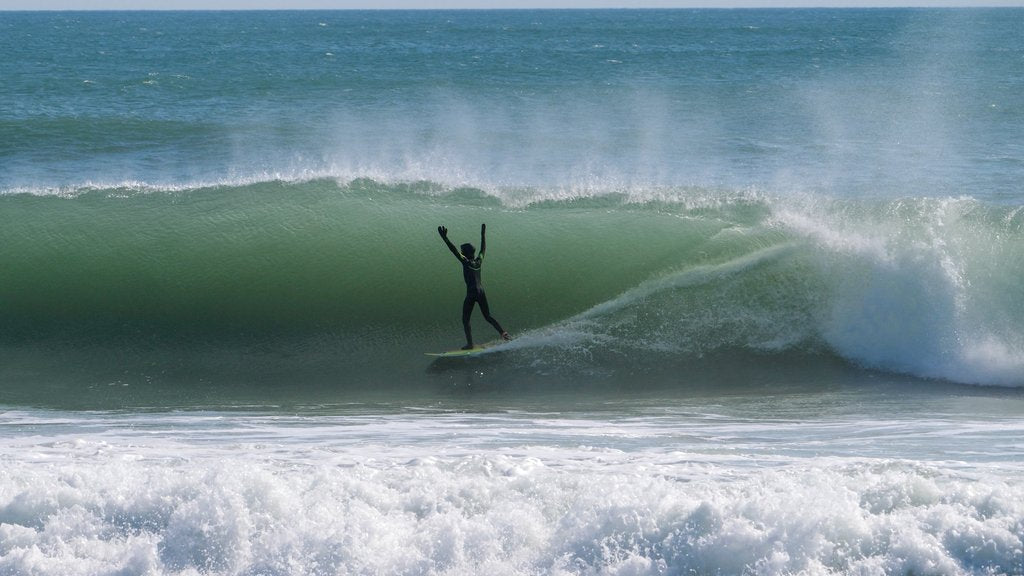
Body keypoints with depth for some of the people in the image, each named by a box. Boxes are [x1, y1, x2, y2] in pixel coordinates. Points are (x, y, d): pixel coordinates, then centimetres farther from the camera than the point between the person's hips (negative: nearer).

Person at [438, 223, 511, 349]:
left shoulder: (466, 262, -8)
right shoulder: (479, 261, 8)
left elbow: (454, 251, -15)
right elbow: (483, 248, 24)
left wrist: (445, 238, -17)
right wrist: (483, 234, 36)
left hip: (471, 293, -6)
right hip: (481, 292, 6)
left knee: (465, 320, 0)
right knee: (488, 317, 17)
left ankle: (470, 344, -7)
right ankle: (502, 331, -1)